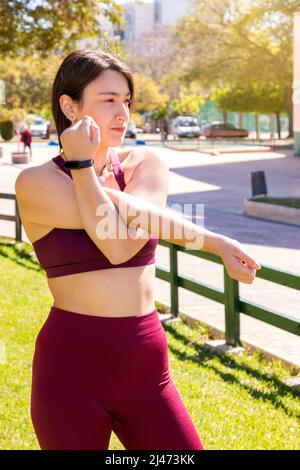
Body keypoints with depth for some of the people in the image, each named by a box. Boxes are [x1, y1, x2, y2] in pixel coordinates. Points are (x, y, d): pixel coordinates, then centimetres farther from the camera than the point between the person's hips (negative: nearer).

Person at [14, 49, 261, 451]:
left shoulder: (148, 164, 4)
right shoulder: (36, 184, -7)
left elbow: (125, 245, -13)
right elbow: (116, 241, -18)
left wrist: (81, 166, -9)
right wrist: (213, 241, -11)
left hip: (146, 370, 3)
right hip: (70, 371, -3)